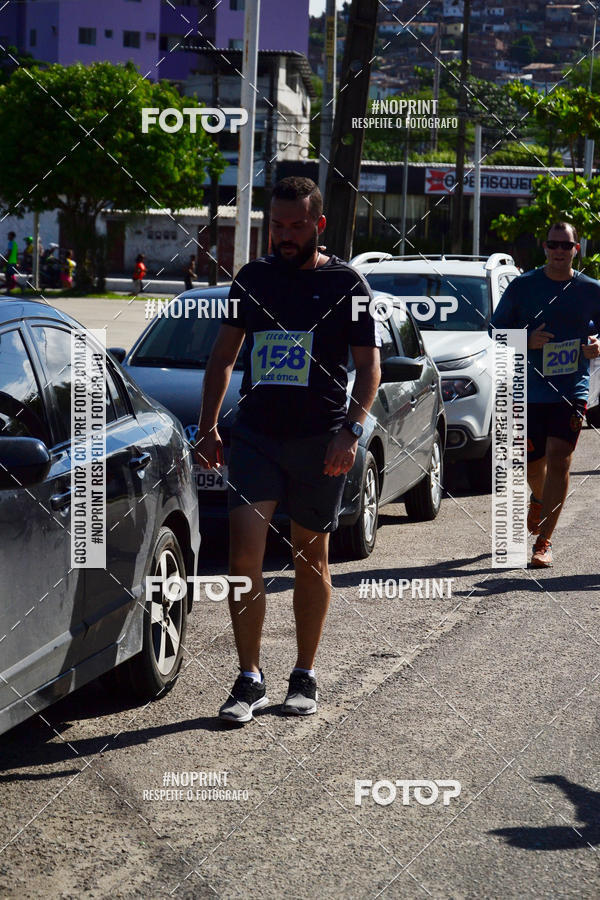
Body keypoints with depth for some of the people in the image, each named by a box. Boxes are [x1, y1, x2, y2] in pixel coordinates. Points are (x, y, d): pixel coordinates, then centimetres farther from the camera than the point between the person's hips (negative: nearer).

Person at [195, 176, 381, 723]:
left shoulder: (345, 283, 1)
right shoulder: (252, 278, 10)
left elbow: (369, 364, -1)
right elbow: (224, 354, 16)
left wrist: (351, 430, -14)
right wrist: (208, 426, 9)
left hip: (319, 440, -2)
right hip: (255, 433, 2)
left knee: (311, 559, 7)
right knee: (244, 557, -8)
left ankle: (305, 677, 20)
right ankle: (250, 679, 0)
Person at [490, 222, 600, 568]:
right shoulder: (522, 287, 2)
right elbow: (496, 331, 6)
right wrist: (526, 340, -13)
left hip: (571, 390, -1)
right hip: (529, 388, 1)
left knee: (558, 459, -13)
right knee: (533, 462, 13)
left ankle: (544, 541, -8)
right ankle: (540, 500, 49)